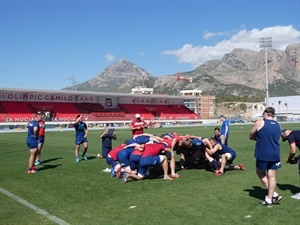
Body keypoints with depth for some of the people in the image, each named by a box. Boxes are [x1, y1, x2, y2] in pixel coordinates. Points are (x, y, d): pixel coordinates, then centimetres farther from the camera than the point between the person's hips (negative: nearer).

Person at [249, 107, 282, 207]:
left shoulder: (260, 123, -7)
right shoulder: (278, 125, 9)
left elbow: (251, 136, 2)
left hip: (262, 154, -4)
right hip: (275, 155, 4)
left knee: (260, 173, 15)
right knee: (272, 176, 8)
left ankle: (274, 194, 9)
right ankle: (269, 200, 12)